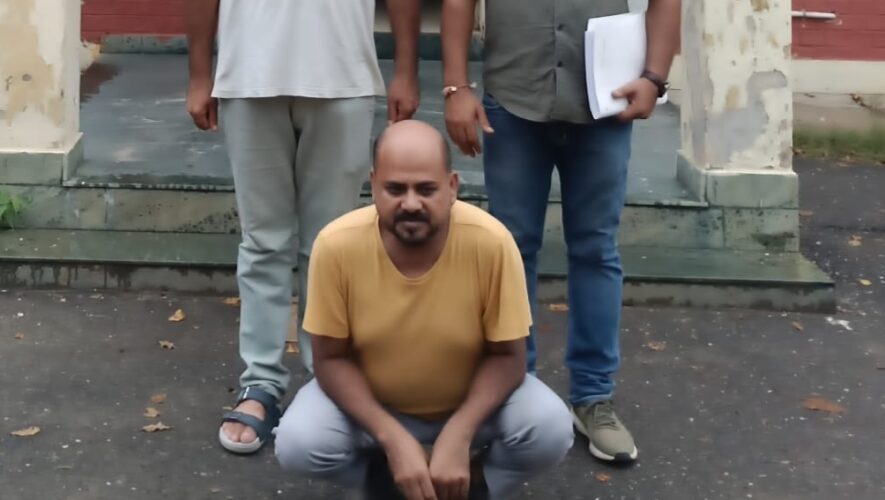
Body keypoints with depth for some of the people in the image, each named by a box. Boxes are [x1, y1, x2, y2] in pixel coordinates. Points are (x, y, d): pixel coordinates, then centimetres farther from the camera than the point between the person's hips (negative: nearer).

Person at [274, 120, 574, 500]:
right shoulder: (337, 245, -26)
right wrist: (393, 439, -28)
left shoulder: (491, 242, -28)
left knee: (551, 429, -27)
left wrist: (457, 436, -31)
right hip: (371, 400, 1)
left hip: (473, 399, 0)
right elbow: (331, 359, -15)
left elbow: (506, 356, -17)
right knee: (297, 443, -26)